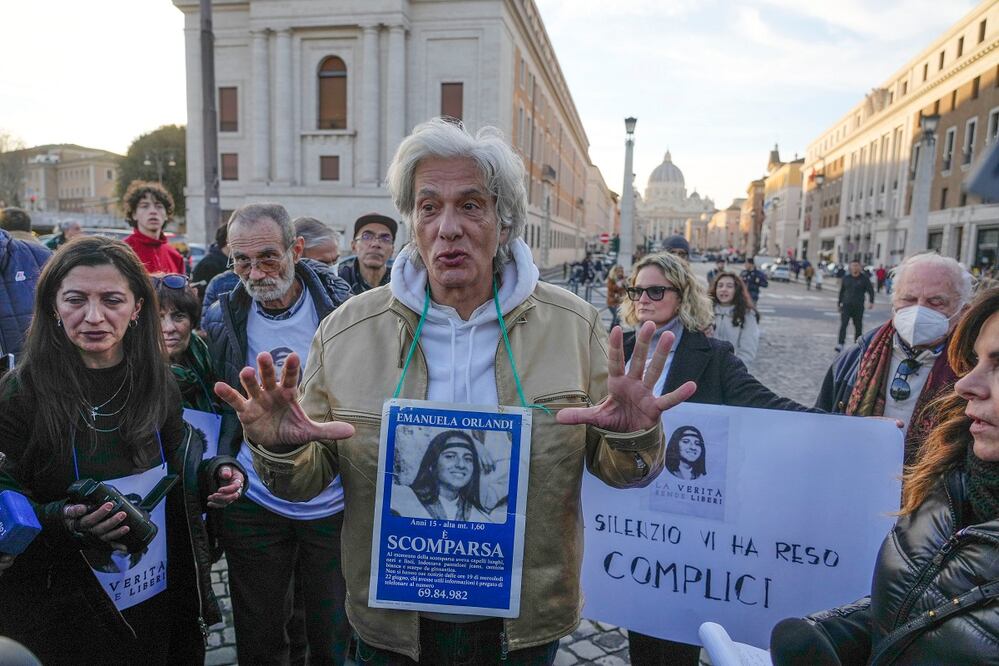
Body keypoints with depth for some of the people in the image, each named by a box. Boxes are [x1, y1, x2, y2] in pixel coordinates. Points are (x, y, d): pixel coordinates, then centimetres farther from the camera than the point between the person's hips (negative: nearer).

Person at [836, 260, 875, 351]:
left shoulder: (864, 278, 2)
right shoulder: (846, 278, 8)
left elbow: (870, 290, 1)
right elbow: (841, 291, 17)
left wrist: (871, 302, -12)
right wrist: (839, 302, 19)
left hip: (858, 306, -1)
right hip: (846, 305, 1)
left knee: (858, 326, 7)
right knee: (843, 324, -12)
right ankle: (840, 344, -16)